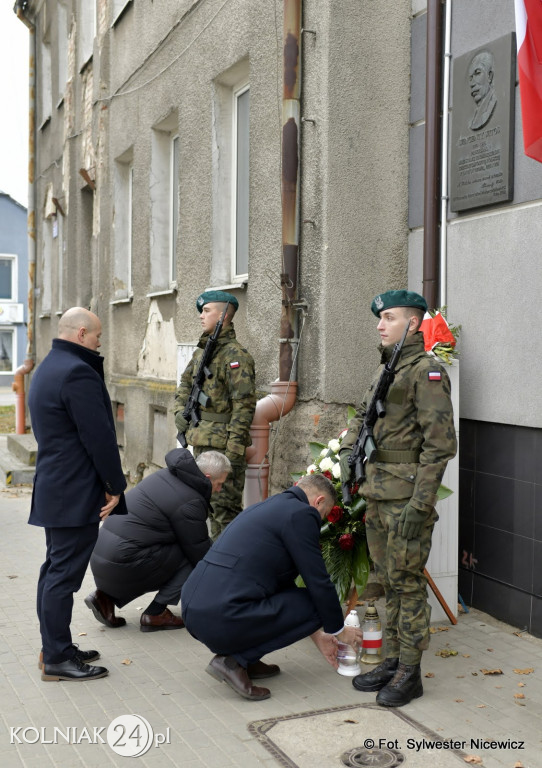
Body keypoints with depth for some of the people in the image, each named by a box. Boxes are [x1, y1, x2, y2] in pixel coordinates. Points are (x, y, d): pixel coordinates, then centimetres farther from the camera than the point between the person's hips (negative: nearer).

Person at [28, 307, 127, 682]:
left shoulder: (47, 369, 14)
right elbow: (99, 437, -19)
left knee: (55, 570, 15)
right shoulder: (78, 373, -19)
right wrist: (116, 486, -12)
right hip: (77, 494, -11)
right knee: (64, 574, -4)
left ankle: (55, 649, 25)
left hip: (53, 491, 11)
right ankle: (57, 659, 4)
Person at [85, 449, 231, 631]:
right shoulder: (190, 502, -15)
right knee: (190, 560, -1)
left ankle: (107, 595, 16)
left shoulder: (166, 475, 13)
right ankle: (155, 614, 0)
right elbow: (200, 554, -4)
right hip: (123, 562, -9)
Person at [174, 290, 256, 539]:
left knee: (225, 508, -6)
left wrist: (234, 452, -22)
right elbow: (185, 385, 27)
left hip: (223, 443, -9)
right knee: (209, 503, 17)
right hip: (201, 441, 9)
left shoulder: (235, 355, -14)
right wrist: (180, 412, 7)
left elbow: (244, 406, -18)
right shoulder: (201, 351, 13)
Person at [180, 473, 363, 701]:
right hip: (223, 619, -10)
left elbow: (283, 579, 31)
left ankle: (241, 657, 16)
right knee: (314, 605, 5)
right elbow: (318, 582, -1)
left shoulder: (267, 506, 24)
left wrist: (317, 635, 36)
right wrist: (339, 630, 18)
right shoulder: (301, 514, -3)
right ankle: (234, 660, -2)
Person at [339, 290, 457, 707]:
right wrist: (348, 450, 12)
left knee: (408, 582, -1)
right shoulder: (385, 370, 15)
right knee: (388, 581, 15)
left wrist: (421, 503, -21)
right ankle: (393, 660, 27)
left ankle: (410, 672, 10)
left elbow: (439, 442, -18)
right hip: (377, 494, 9)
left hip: (407, 496, -9)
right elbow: (362, 414, 30)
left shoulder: (427, 371, -12)